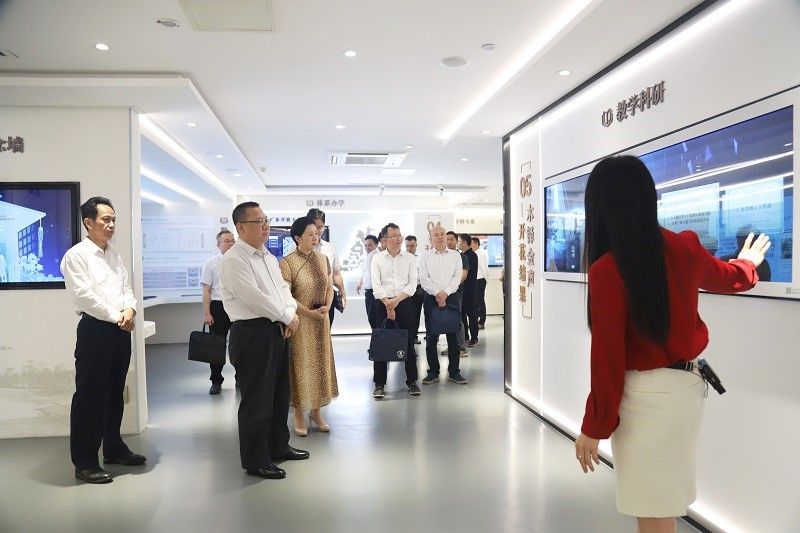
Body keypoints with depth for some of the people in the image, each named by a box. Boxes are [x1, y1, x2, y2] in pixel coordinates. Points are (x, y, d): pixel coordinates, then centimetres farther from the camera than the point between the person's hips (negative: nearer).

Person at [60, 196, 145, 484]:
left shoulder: (115, 256, 16)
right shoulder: (76, 255, -6)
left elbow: (127, 288, 13)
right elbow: (84, 296, -13)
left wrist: (129, 310, -7)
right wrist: (115, 317, -11)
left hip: (120, 330, 7)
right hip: (95, 329, -7)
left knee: (115, 392, 15)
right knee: (90, 395, -2)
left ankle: (113, 449, 28)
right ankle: (85, 462, 7)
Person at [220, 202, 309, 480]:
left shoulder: (269, 257, 16)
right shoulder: (234, 260, -14)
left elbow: (283, 287, 17)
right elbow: (253, 298, -21)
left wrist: (291, 312, -4)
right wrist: (287, 317, -12)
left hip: (277, 331, 9)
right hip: (252, 334, -9)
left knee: (279, 393, 19)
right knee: (257, 400, 1)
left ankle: (278, 446, 37)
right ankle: (255, 461, 15)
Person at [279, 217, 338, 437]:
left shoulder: (322, 259, 6)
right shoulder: (288, 263, -13)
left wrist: (326, 307, -6)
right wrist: (310, 313, -16)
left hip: (322, 320, 6)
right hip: (299, 322, -6)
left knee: (320, 362, 11)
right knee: (300, 364, 3)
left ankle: (316, 411, 26)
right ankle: (299, 414, 19)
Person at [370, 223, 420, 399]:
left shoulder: (410, 258, 4)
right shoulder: (378, 259, 3)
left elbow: (412, 284, -2)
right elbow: (376, 285, -3)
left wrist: (396, 300, -12)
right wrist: (387, 304, -11)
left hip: (404, 303, 1)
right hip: (383, 304, 0)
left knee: (408, 343, 4)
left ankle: (411, 381, 16)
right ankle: (379, 384, 10)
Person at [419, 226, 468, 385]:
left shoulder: (455, 255, 9)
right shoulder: (425, 256, 7)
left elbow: (457, 276, 0)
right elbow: (423, 278, -2)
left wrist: (445, 293, -12)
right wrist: (437, 293, -12)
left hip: (451, 297, 1)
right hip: (432, 298, 0)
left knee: (453, 336, 2)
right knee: (431, 336, 0)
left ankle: (454, 372, 10)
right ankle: (433, 372, 9)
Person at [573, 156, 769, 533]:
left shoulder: (607, 270, -20)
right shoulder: (684, 248, -1)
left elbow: (608, 357, -18)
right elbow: (727, 278, 22)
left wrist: (594, 428, -7)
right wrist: (747, 263, 47)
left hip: (646, 397, -7)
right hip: (686, 385, 7)